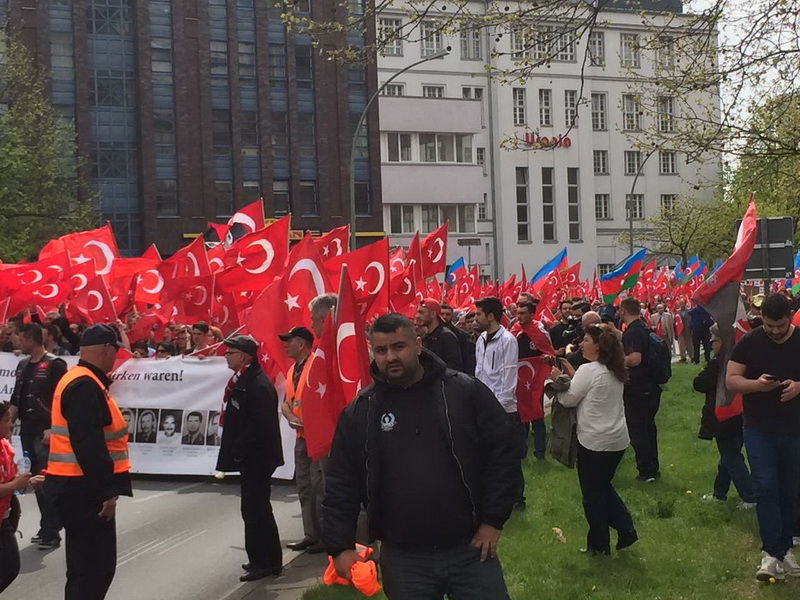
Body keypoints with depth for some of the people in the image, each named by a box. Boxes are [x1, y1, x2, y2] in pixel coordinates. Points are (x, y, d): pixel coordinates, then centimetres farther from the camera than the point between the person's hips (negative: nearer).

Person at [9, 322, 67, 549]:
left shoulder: (54, 364, -8)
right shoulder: (23, 365, 14)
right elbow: (16, 400, 19)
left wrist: (52, 429, -19)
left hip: (46, 432, -8)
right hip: (27, 432, 8)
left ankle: (52, 531, -4)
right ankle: (46, 527, 19)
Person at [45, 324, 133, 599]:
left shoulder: (80, 380, 14)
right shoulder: (85, 386, -19)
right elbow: (88, 445, -26)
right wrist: (106, 491, -24)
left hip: (80, 486, 11)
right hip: (83, 489, -11)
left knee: (86, 563, 18)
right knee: (95, 566, -6)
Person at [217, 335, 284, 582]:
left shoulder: (258, 385, -20)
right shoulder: (242, 380, 12)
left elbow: (260, 425, -25)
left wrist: (238, 452, -19)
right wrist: (235, 452, 11)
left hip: (256, 459, -11)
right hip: (250, 458, 11)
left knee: (255, 510, -4)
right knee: (256, 509, 18)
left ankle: (265, 562, 5)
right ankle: (262, 559, 29)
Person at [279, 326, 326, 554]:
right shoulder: (292, 371, 15)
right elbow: (286, 402, 17)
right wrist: (291, 418, -3)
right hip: (301, 435, 10)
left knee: (319, 485, -7)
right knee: (304, 486, 13)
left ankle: (326, 536, 0)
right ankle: (311, 535, 22)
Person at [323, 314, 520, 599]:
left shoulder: (466, 391, -3)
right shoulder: (358, 412, 1)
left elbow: (503, 451, 0)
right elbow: (340, 486, 4)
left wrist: (493, 520, -3)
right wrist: (341, 547, -3)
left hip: (470, 549, -1)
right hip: (402, 559, 1)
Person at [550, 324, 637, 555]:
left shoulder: (588, 370, -18)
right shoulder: (615, 372, 8)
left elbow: (568, 399, -11)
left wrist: (558, 378, 3)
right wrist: (573, 375, 11)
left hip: (594, 442, -8)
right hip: (618, 440, 8)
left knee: (593, 495, 7)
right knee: (604, 487, 24)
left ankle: (599, 545, 16)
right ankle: (625, 528, 16)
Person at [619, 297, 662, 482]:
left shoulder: (632, 332, -20)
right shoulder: (644, 328, 11)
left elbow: (635, 359, -32)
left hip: (637, 390, -9)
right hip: (651, 387, 9)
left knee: (637, 431, -1)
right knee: (648, 428, 17)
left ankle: (646, 471, 3)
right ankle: (653, 468, 25)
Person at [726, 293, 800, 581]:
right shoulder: (749, 342, -4)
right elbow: (731, 380, -3)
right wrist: (756, 384, -22)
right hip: (759, 430, -1)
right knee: (766, 489, -6)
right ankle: (772, 553, -6)